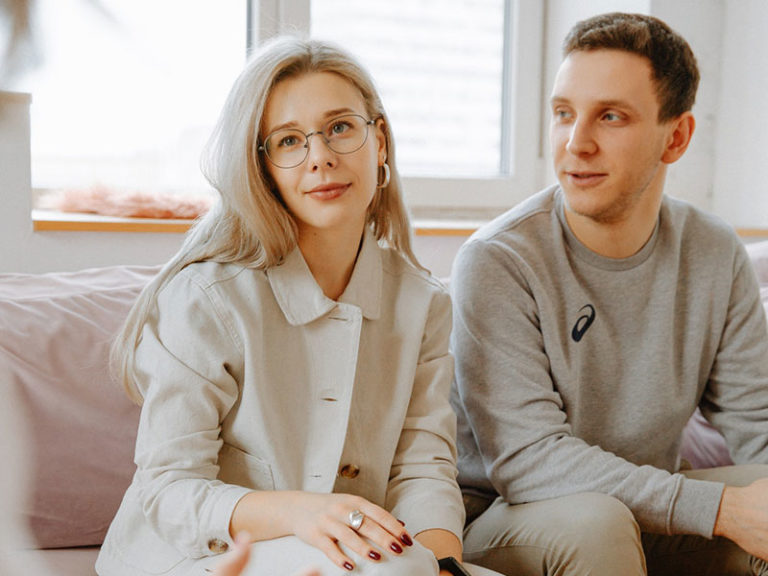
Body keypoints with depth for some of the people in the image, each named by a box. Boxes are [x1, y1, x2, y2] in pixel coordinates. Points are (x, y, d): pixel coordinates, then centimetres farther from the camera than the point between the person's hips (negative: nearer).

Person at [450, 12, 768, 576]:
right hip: (504, 519, -4)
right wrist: (721, 508, -31)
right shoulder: (497, 261, -19)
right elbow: (525, 457, -26)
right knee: (591, 521, -34)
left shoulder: (717, 257, -3)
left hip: (653, 512, 5)